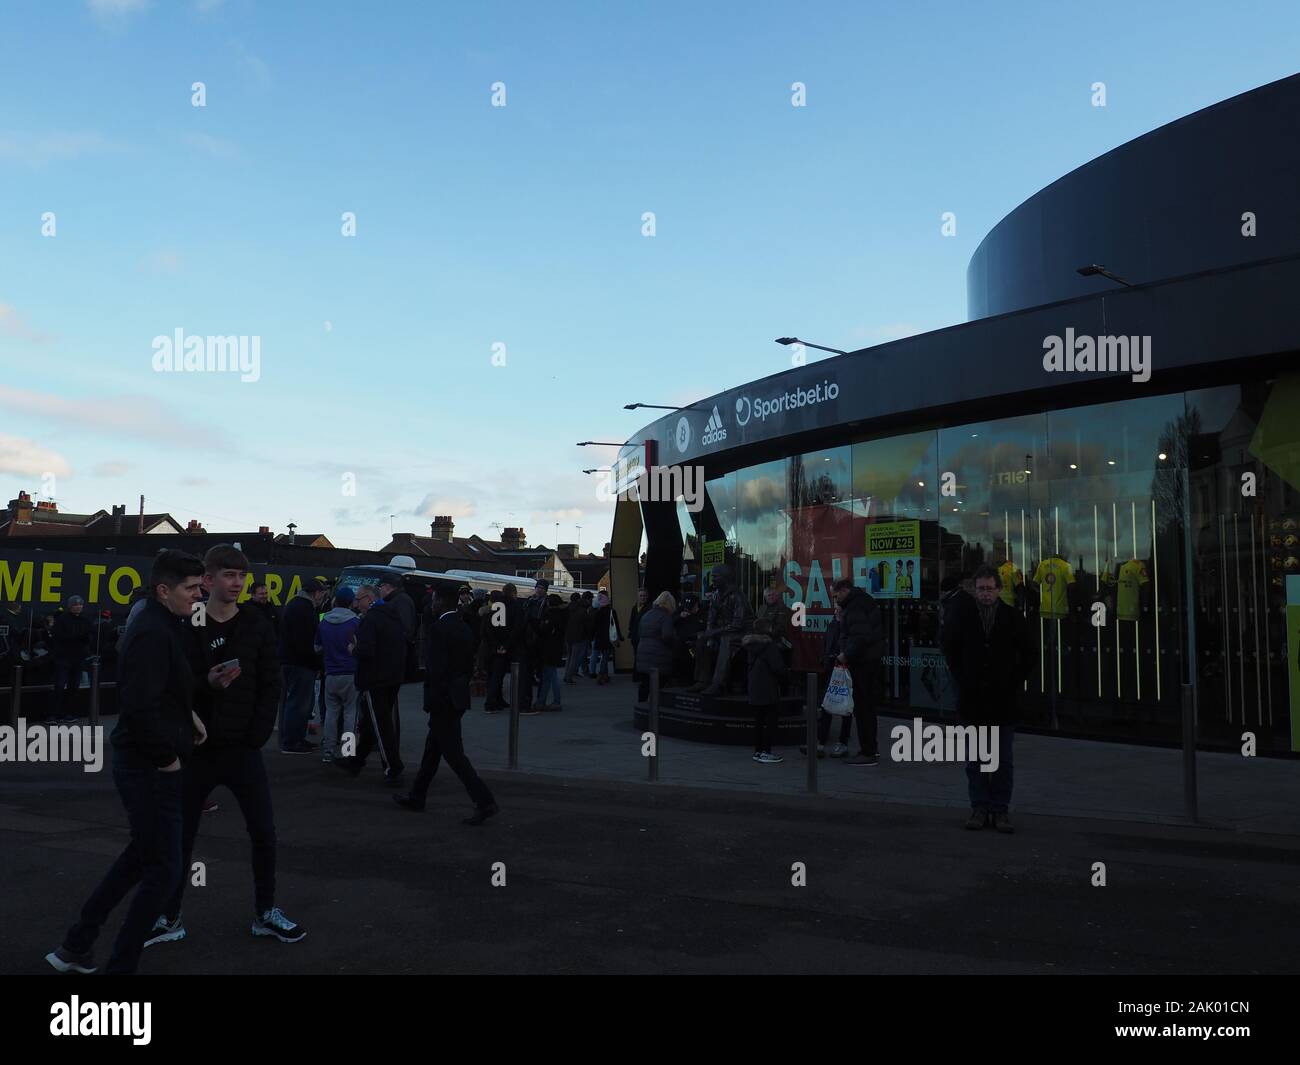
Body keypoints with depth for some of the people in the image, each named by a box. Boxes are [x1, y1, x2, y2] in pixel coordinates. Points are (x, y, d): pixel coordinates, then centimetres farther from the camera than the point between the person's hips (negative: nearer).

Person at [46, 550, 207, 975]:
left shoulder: (162, 626, 11)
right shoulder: (153, 634, -22)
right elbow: (139, 707, -29)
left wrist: (188, 715, 7)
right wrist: (167, 756, -18)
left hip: (138, 762, 10)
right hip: (149, 766, -10)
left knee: (140, 856, 23)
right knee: (163, 868, 1)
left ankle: (76, 945, 33)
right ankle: (121, 963, 13)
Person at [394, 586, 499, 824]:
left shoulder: (437, 628, -18)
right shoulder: (464, 628, 8)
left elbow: (435, 668, -20)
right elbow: (469, 664, 12)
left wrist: (432, 700, -13)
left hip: (442, 699, -9)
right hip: (458, 697, 9)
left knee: (453, 753, -5)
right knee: (432, 749, 20)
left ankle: (485, 802, -10)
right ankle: (417, 796, 34)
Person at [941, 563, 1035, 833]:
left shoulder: (1012, 617, -2)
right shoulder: (962, 613, -1)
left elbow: (1029, 654, 8)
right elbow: (949, 646, 12)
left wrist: (1015, 682, 3)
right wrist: (961, 678, 7)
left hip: (1003, 700, 0)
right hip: (972, 699, 0)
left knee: (1003, 760, 4)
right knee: (975, 760, 7)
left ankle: (1000, 810, 13)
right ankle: (979, 808, 15)